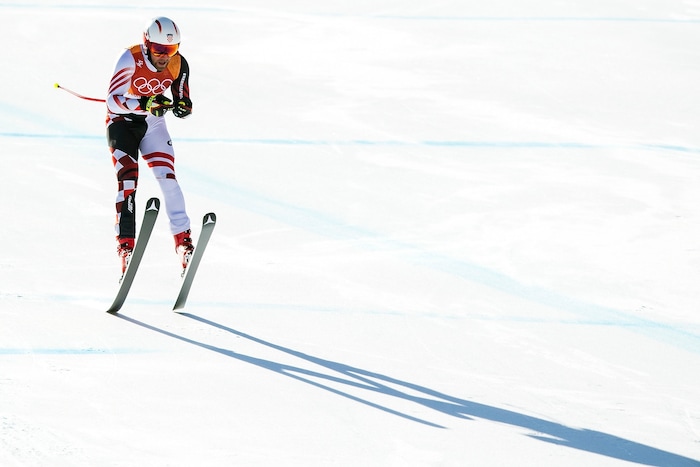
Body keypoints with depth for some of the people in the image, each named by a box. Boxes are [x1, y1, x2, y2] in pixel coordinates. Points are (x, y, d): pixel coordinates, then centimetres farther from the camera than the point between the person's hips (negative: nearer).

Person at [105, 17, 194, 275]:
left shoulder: (178, 64, -12)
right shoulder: (131, 60, -25)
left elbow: (183, 100, 1)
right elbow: (112, 100, -28)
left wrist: (183, 106, -23)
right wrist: (145, 104, -41)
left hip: (152, 123, 3)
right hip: (122, 121, -3)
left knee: (168, 178, -10)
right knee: (128, 180, -17)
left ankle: (183, 239, -3)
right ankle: (126, 245, -16)